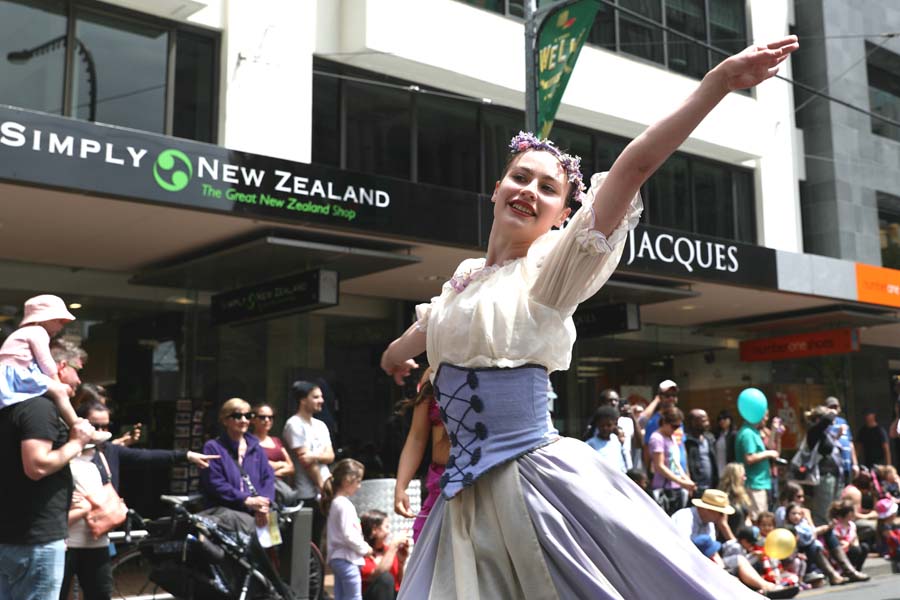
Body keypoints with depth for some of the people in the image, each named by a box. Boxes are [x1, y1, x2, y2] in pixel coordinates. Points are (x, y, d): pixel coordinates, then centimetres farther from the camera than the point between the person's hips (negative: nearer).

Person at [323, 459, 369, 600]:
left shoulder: (335, 502, 15)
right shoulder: (344, 504, -16)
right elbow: (348, 535, -22)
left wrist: (363, 547, 11)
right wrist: (365, 549, -9)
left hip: (337, 558, 10)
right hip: (347, 559, -10)